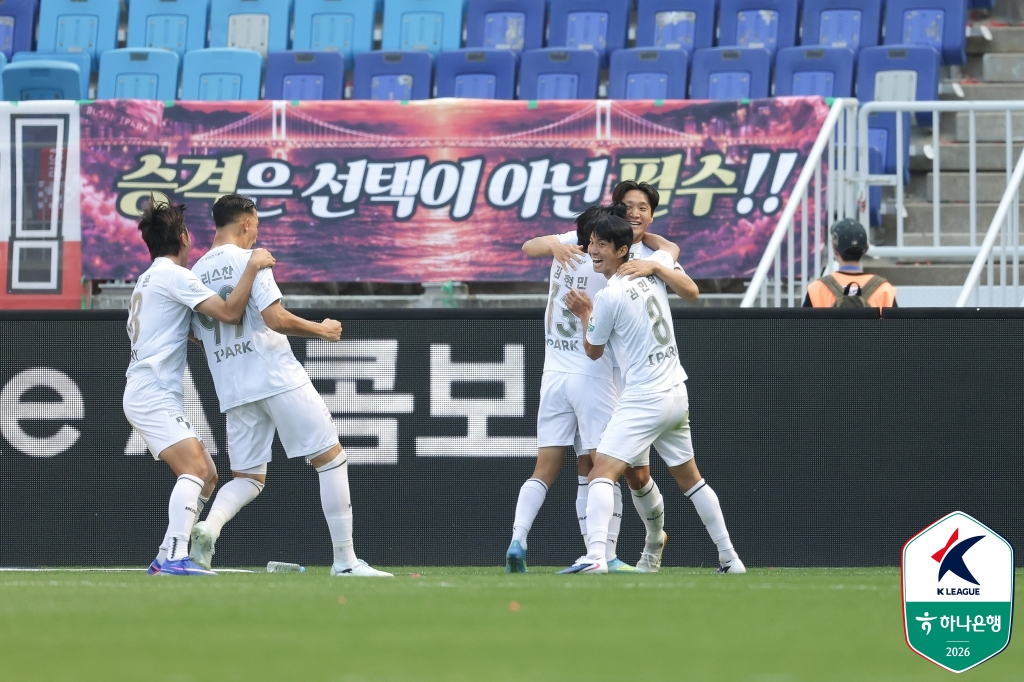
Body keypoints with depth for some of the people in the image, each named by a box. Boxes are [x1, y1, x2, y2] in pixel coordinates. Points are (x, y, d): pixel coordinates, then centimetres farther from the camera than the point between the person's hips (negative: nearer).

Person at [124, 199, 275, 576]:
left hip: (158, 397, 10)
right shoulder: (173, 275, -9)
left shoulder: (149, 278, 22)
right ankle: (176, 557, -35)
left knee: (207, 474, 10)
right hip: (152, 394, -10)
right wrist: (253, 266, -14)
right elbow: (229, 312, -19)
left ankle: (165, 559, 7)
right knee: (195, 467, -23)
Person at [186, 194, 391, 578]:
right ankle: (345, 560, 1)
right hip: (279, 379, -6)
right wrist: (322, 331, -3)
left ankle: (209, 527, -19)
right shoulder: (249, 260, -6)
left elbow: (202, 341, 17)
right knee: (330, 457, 4)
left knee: (247, 477, 14)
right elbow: (275, 319, -16)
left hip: (232, 390, 6)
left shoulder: (196, 274, 12)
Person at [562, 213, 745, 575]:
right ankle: (729, 558, 26)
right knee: (690, 477, 22)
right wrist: (638, 232, 39)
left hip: (644, 401, -8)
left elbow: (593, 351, 0)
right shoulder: (652, 271, 5)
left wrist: (585, 315, 14)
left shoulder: (609, 297, -14)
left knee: (602, 471, -15)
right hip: (678, 394, 8)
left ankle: (595, 556, -33)